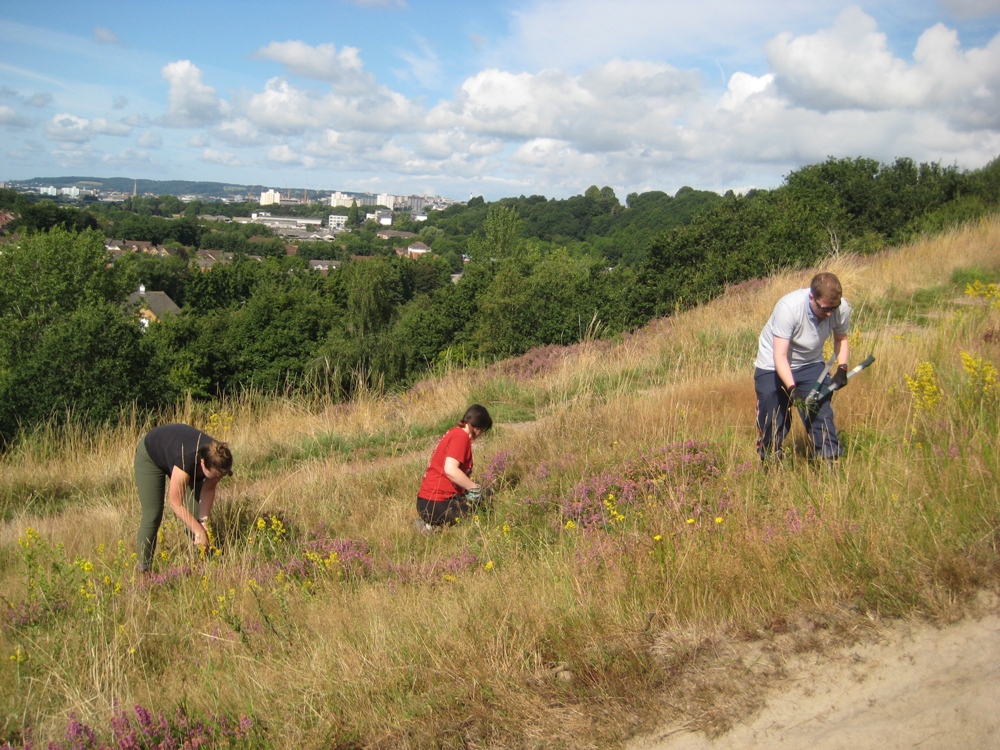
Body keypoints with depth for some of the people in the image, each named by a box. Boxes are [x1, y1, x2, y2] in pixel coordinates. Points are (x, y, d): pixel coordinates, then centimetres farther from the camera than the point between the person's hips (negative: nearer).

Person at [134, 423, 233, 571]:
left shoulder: (217, 460, -29)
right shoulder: (186, 461, -45)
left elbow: (209, 489, -12)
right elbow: (176, 504, -35)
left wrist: (203, 520, -21)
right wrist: (199, 531, -34)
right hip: (149, 455, -6)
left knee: (197, 512, -2)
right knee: (152, 515, -11)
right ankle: (143, 569, -2)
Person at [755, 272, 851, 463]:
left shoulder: (841, 308, -18)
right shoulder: (788, 308, -33)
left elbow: (841, 339, 4)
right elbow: (780, 356, -32)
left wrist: (842, 367, -13)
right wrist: (792, 389, -42)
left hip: (811, 365, 4)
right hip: (773, 367, -3)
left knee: (822, 414, -8)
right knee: (773, 421, 0)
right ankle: (768, 462, 21)